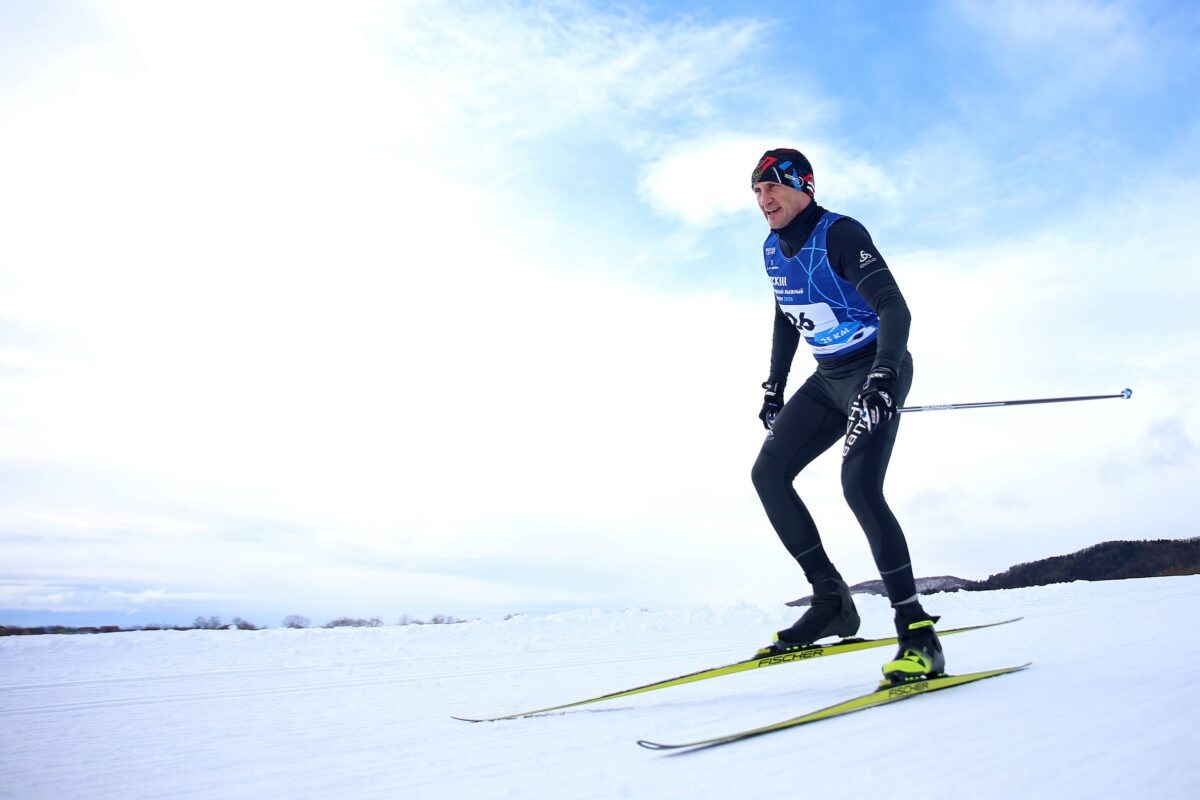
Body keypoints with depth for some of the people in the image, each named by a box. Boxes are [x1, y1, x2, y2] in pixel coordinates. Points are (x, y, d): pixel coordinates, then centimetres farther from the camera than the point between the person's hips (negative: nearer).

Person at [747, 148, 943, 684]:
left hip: (877, 370, -8)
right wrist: (774, 388, 17)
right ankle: (831, 602, 2)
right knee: (768, 472, -1)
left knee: (859, 485, -26)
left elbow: (894, 308, -25)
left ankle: (916, 630, -17)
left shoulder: (840, 234, -17)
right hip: (828, 378, 8)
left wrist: (882, 379, -38)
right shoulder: (773, 249, 7)